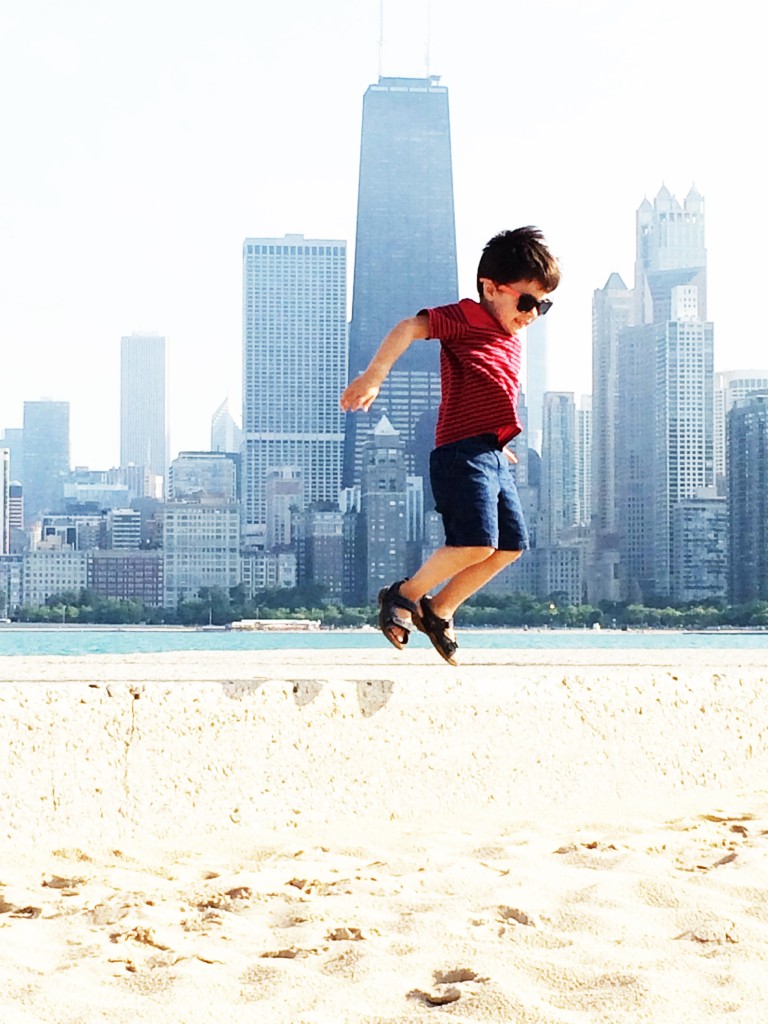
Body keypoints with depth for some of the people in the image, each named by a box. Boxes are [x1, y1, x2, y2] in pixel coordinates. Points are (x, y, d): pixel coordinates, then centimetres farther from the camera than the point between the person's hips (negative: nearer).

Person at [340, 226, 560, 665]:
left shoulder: (512, 341, 22)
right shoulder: (464, 319, -4)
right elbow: (411, 327, -16)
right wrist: (374, 375, -27)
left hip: (493, 457, 9)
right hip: (463, 451, -9)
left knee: (512, 544, 8)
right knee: (477, 543, -19)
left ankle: (439, 610, 19)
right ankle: (404, 595, 1)